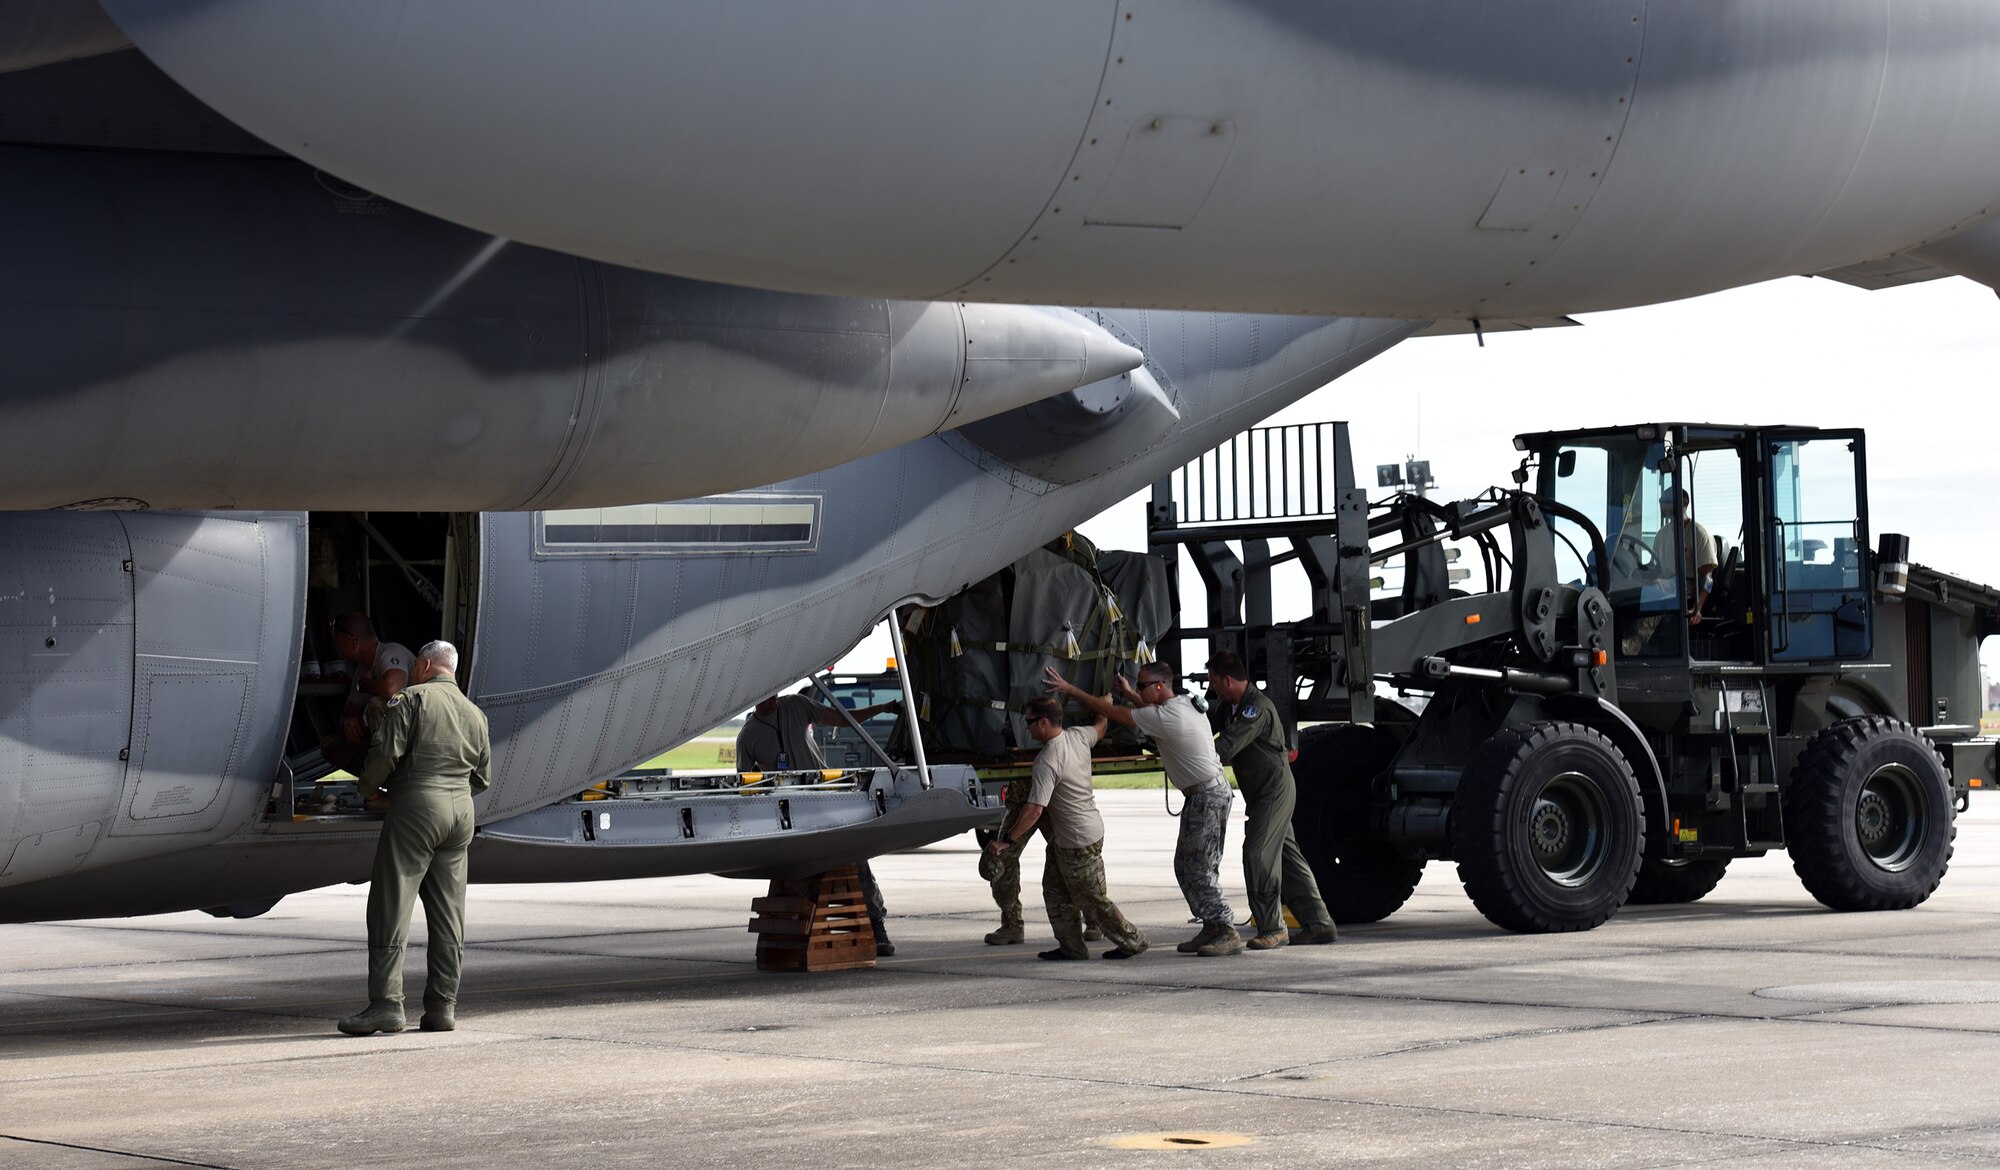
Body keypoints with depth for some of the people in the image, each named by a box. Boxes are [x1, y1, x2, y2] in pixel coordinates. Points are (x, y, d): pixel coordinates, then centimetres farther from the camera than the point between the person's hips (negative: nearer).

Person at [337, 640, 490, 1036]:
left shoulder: (411, 698, -2)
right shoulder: (475, 714, 18)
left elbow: (386, 752, -11)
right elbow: (480, 777, 22)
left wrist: (368, 788, 6)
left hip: (416, 808, -7)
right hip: (461, 811, 7)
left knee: (390, 908, -6)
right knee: (448, 914, 7)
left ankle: (386, 1003, -13)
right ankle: (442, 1006, 5)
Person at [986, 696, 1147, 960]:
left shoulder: (1047, 762, -26)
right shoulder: (1078, 736, -2)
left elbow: (1035, 810, -30)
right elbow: (1099, 729, 23)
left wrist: (1006, 839, -25)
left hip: (1078, 843, -10)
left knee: (1093, 900, 4)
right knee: (1055, 891, 14)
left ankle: (1132, 942, 17)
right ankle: (1071, 947, 16)